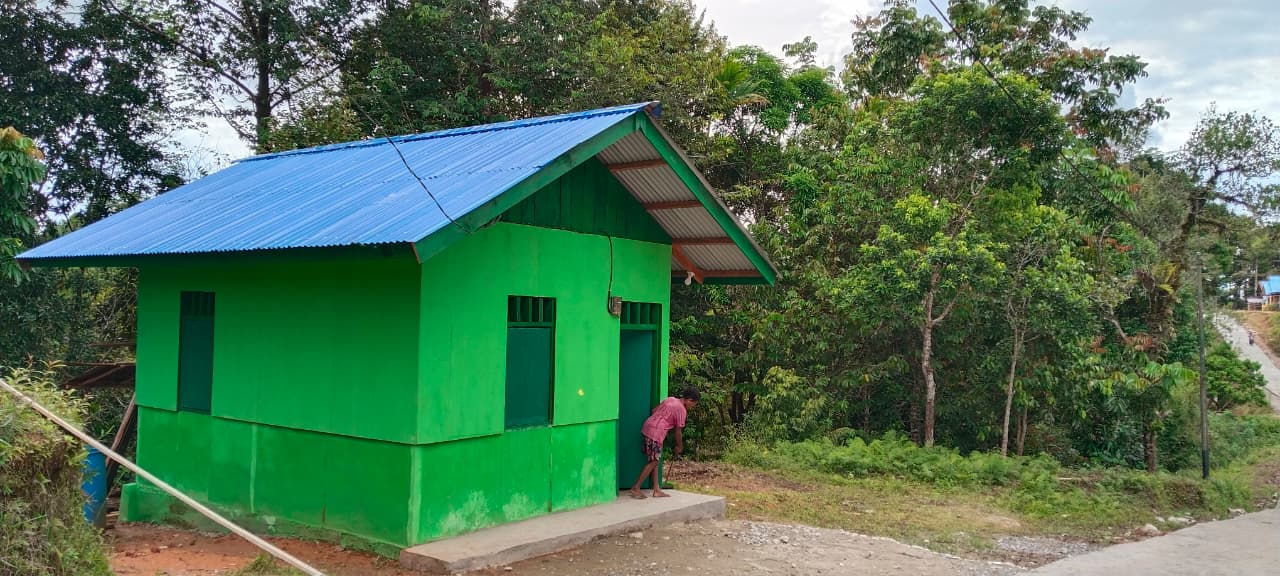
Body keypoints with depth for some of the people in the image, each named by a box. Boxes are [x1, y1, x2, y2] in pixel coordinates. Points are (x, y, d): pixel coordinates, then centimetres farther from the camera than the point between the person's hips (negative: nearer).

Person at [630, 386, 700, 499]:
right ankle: (636, 488, 0)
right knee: (653, 462, 0)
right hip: (655, 433, -9)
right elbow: (678, 431, -2)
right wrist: (679, 446, 13)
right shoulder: (682, 410, -7)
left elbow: (654, 411, 19)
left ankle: (656, 490, 16)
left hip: (646, 428, 9)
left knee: (654, 461, 13)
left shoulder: (671, 399, 15)